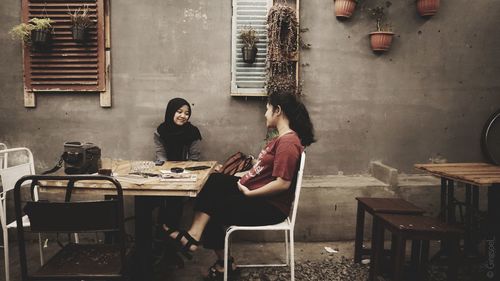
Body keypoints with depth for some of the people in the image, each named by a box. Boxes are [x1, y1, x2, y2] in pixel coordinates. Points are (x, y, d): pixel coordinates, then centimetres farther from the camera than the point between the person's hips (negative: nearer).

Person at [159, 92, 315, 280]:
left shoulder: (288, 142, -21)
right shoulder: (282, 138, 12)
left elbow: (282, 183, -28)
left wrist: (249, 193, -19)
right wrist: (245, 183, -1)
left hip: (270, 207, -9)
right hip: (256, 192, 9)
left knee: (213, 210, -2)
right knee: (212, 182, -5)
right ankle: (193, 237, -11)